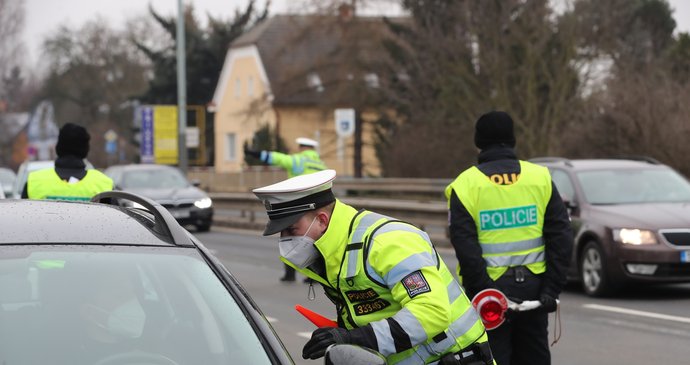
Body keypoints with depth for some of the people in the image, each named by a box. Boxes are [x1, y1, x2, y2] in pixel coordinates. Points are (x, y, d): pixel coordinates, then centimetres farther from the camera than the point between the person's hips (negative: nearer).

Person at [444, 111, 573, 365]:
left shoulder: (465, 184, -5)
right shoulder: (540, 178, 2)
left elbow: (465, 246, -13)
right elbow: (561, 237, -1)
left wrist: (483, 293, -12)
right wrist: (552, 289, 0)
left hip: (490, 287, -3)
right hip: (533, 286, 3)